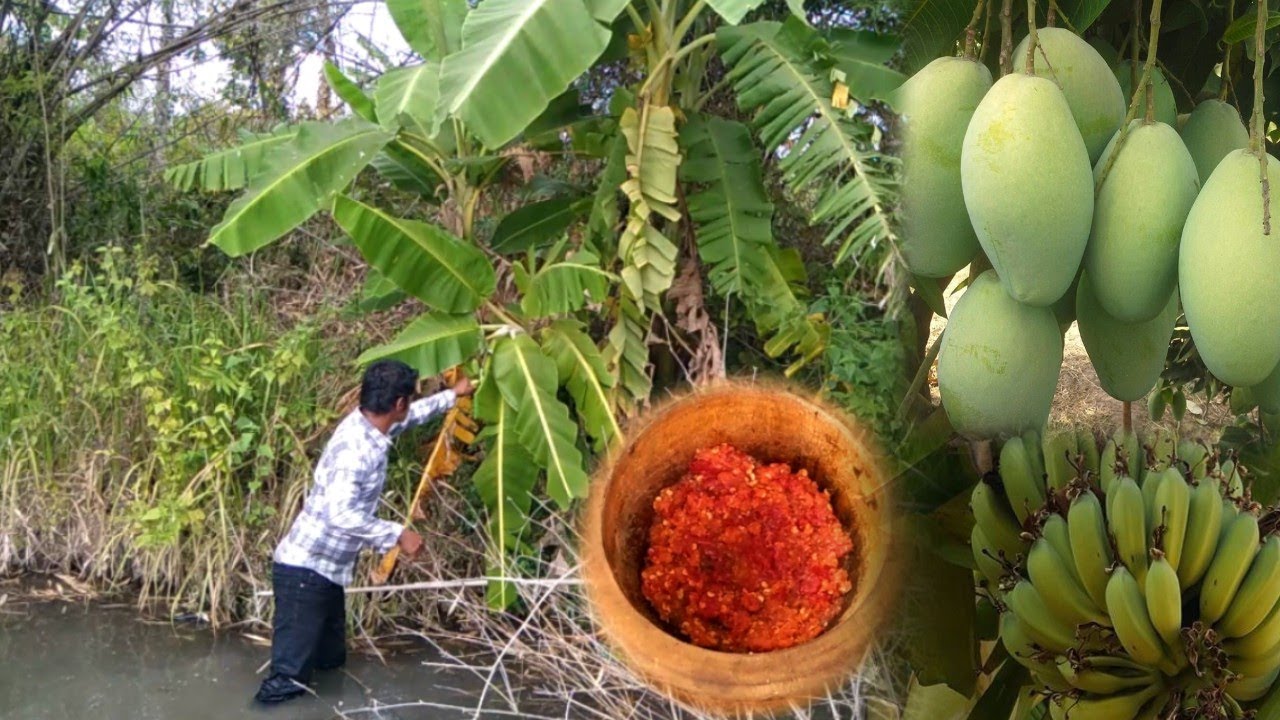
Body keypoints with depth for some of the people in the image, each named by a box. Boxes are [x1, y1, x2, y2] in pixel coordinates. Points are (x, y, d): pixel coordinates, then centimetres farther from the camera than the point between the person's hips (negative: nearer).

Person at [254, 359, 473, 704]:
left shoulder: (367, 425, 4)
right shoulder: (356, 447, -26)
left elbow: (412, 415, 26)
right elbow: (340, 514, -35)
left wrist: (452, 395, 38)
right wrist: (398, 534, -28)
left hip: (326, 569, 10)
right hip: (305, 569, -10)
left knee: (330, 659, 18)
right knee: (290, 678, -7)